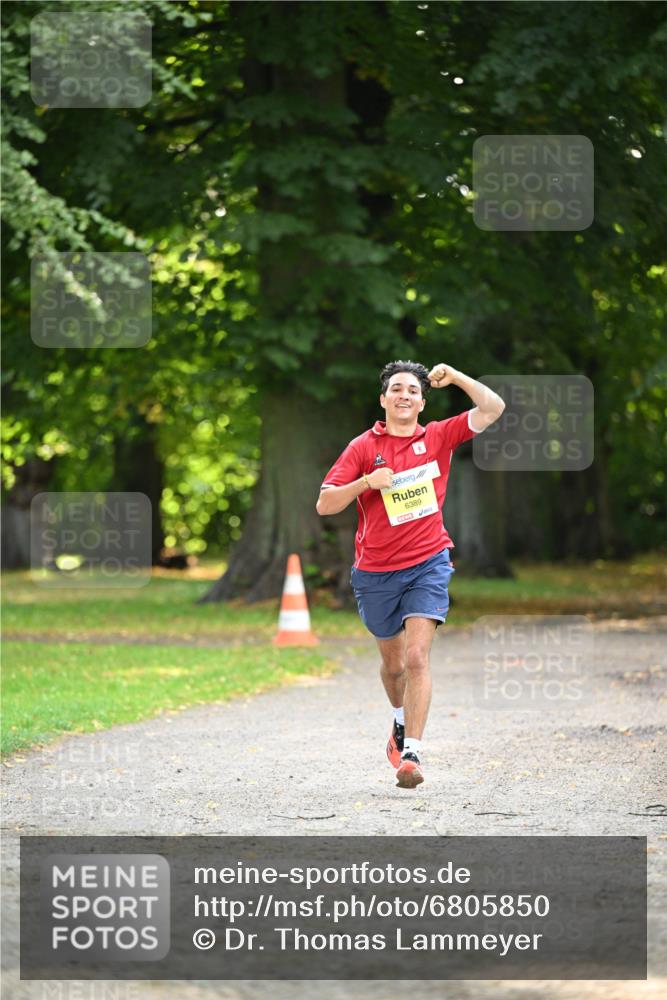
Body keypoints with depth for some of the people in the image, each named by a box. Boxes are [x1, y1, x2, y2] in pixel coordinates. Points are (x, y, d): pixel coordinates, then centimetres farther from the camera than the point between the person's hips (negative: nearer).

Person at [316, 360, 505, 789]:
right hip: (375, 572, 1)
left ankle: (412, 753, -20)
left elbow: (493, 408, -2)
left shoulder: (438, 437, 4)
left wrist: (455, 376, -9)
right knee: (393, 661, 16)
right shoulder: (363, 447, 0)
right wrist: (366, 482, -19)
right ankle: (401, 721, 46)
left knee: (417, 657, -17)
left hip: (428, 564, -1)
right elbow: (325, 504, -4)